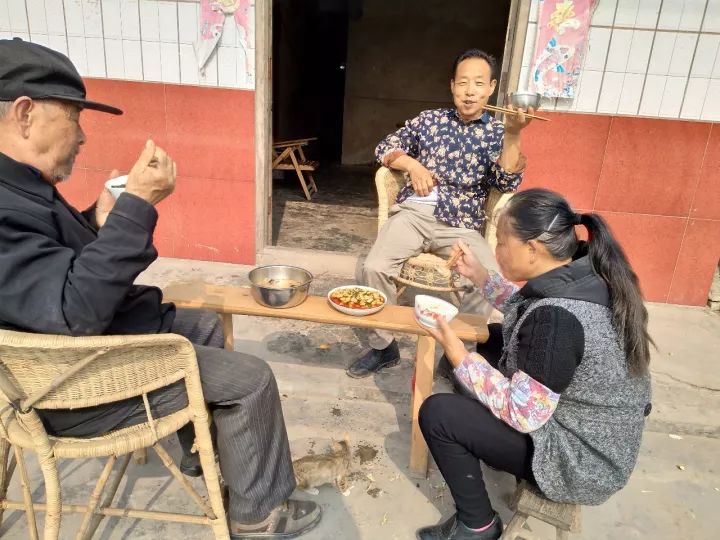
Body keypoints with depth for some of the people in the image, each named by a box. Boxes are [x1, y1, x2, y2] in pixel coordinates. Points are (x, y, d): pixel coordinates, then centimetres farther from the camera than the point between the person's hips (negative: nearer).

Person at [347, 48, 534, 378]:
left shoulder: (496, 132, 9)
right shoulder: (430, 119, 12)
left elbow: (507, 183, -6)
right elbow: (384, 148, 15)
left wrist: (512, 134, -18)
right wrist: (412, 165, -4)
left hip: (462, 226, 0)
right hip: (413, 213, 1)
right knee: (374, 268, -24)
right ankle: (383, 347, -2)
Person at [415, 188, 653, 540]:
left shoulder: (557, 317, -35)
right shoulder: (584, 272, -7)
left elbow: (521, 415, -28)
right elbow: (526, 316, 11)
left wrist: (457, 355, -22)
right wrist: (479, 276, 3)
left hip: (581, 459, -9)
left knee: (436, 414, -12)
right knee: (495, 339, 18)